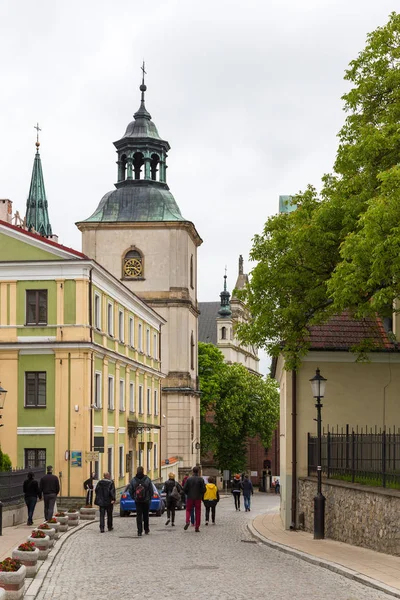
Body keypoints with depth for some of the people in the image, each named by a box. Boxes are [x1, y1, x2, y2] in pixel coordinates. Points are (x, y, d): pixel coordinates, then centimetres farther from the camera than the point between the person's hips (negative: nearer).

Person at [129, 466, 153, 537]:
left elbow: (130, 491, -1)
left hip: (137, 501, 0)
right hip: (146, 500, 0)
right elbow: (151, 490, -5)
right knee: (146, 515, 14)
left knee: (139, 516, 2)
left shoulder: (133, 480, -5)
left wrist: (133, 498, 13)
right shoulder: (147, 479, -9)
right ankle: (146, 530, 22)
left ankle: (139, 531, -4)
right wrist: (149, 498, 10)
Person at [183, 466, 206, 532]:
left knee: (188, 510, 15)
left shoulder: (188, 479, -4)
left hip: (190, 498, 0)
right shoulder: (201, 479, -6)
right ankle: (197, 527, 5)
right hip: (198, 498, 0)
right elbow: (203, 489, -9)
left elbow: (184, 489, -5)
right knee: (198, 512, 6)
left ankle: (187, 521, -11)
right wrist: (201, 495, 10)